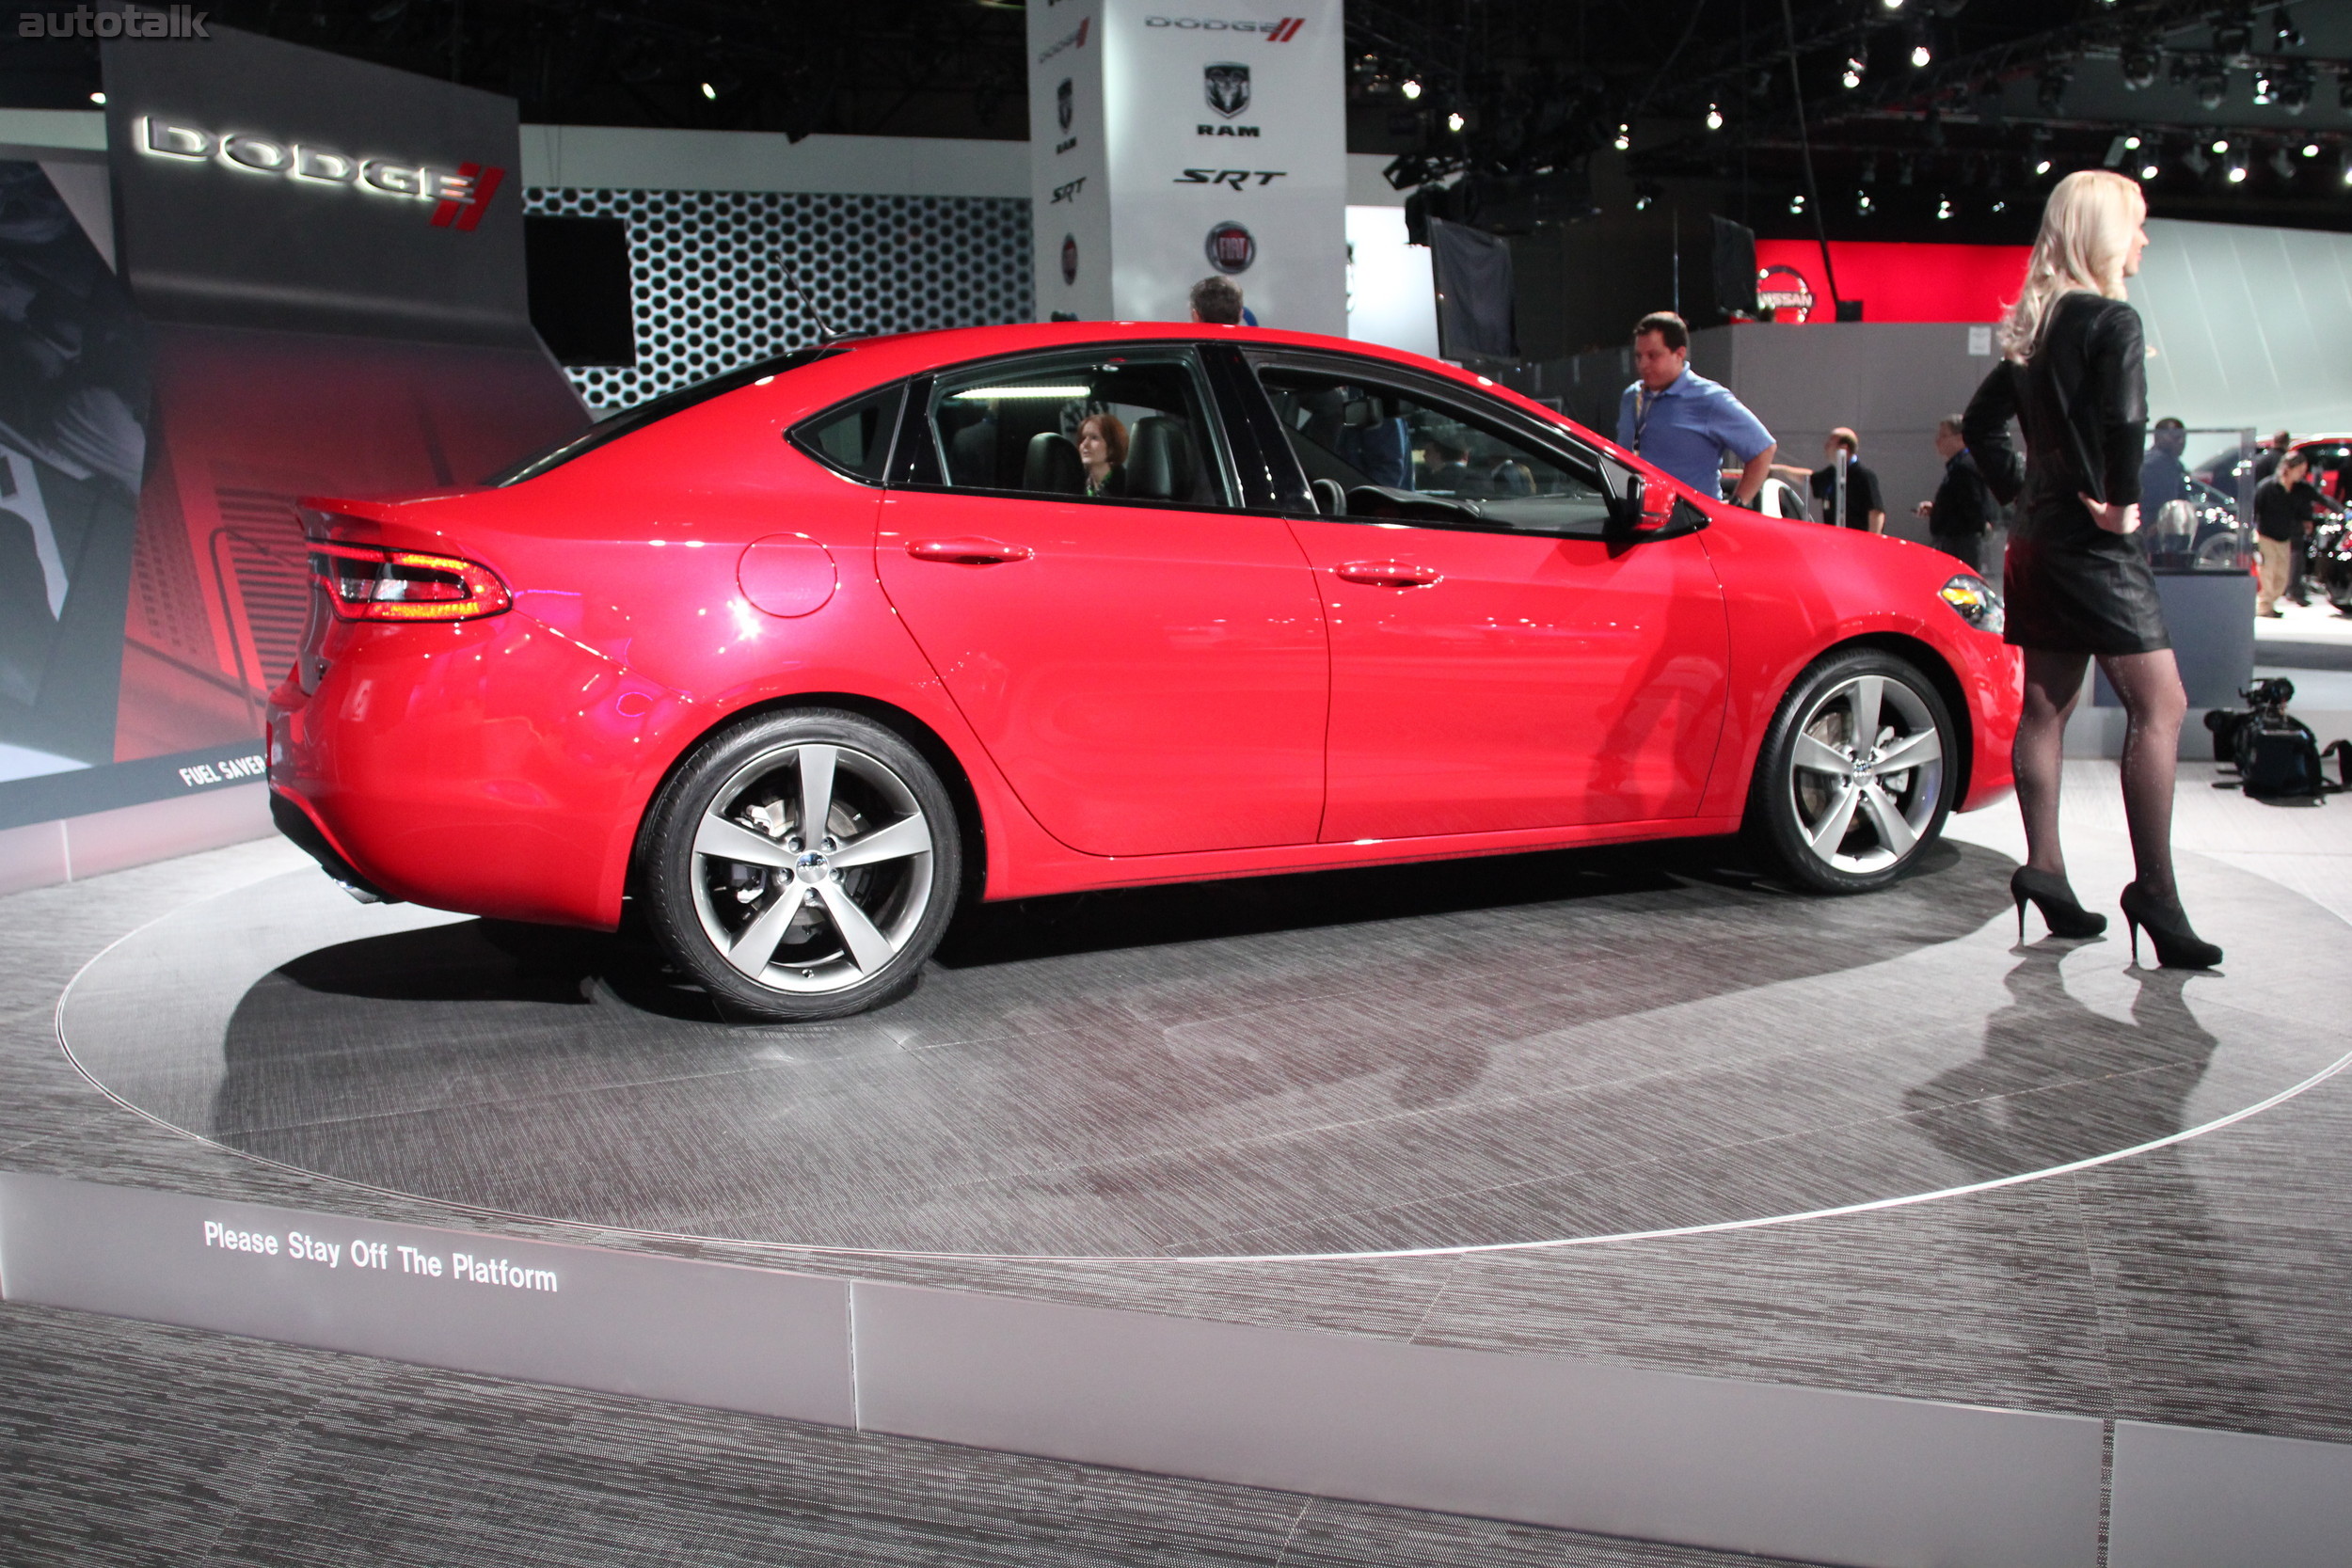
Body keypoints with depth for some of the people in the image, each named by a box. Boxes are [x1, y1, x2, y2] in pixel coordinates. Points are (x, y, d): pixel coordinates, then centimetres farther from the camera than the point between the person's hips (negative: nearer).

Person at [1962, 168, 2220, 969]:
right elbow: (2125, 417, -29)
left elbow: (1980, 422, 21)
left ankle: (2043, 867, 16)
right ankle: (2154, 890, -9)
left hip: (2040, 537, 9)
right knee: (2158, 705, -7)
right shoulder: (2112, 321, -12)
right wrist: (2122, 501, -16)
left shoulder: (2036, 329, 13)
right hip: (2095, 543, -9)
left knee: (2046, 705, 12)